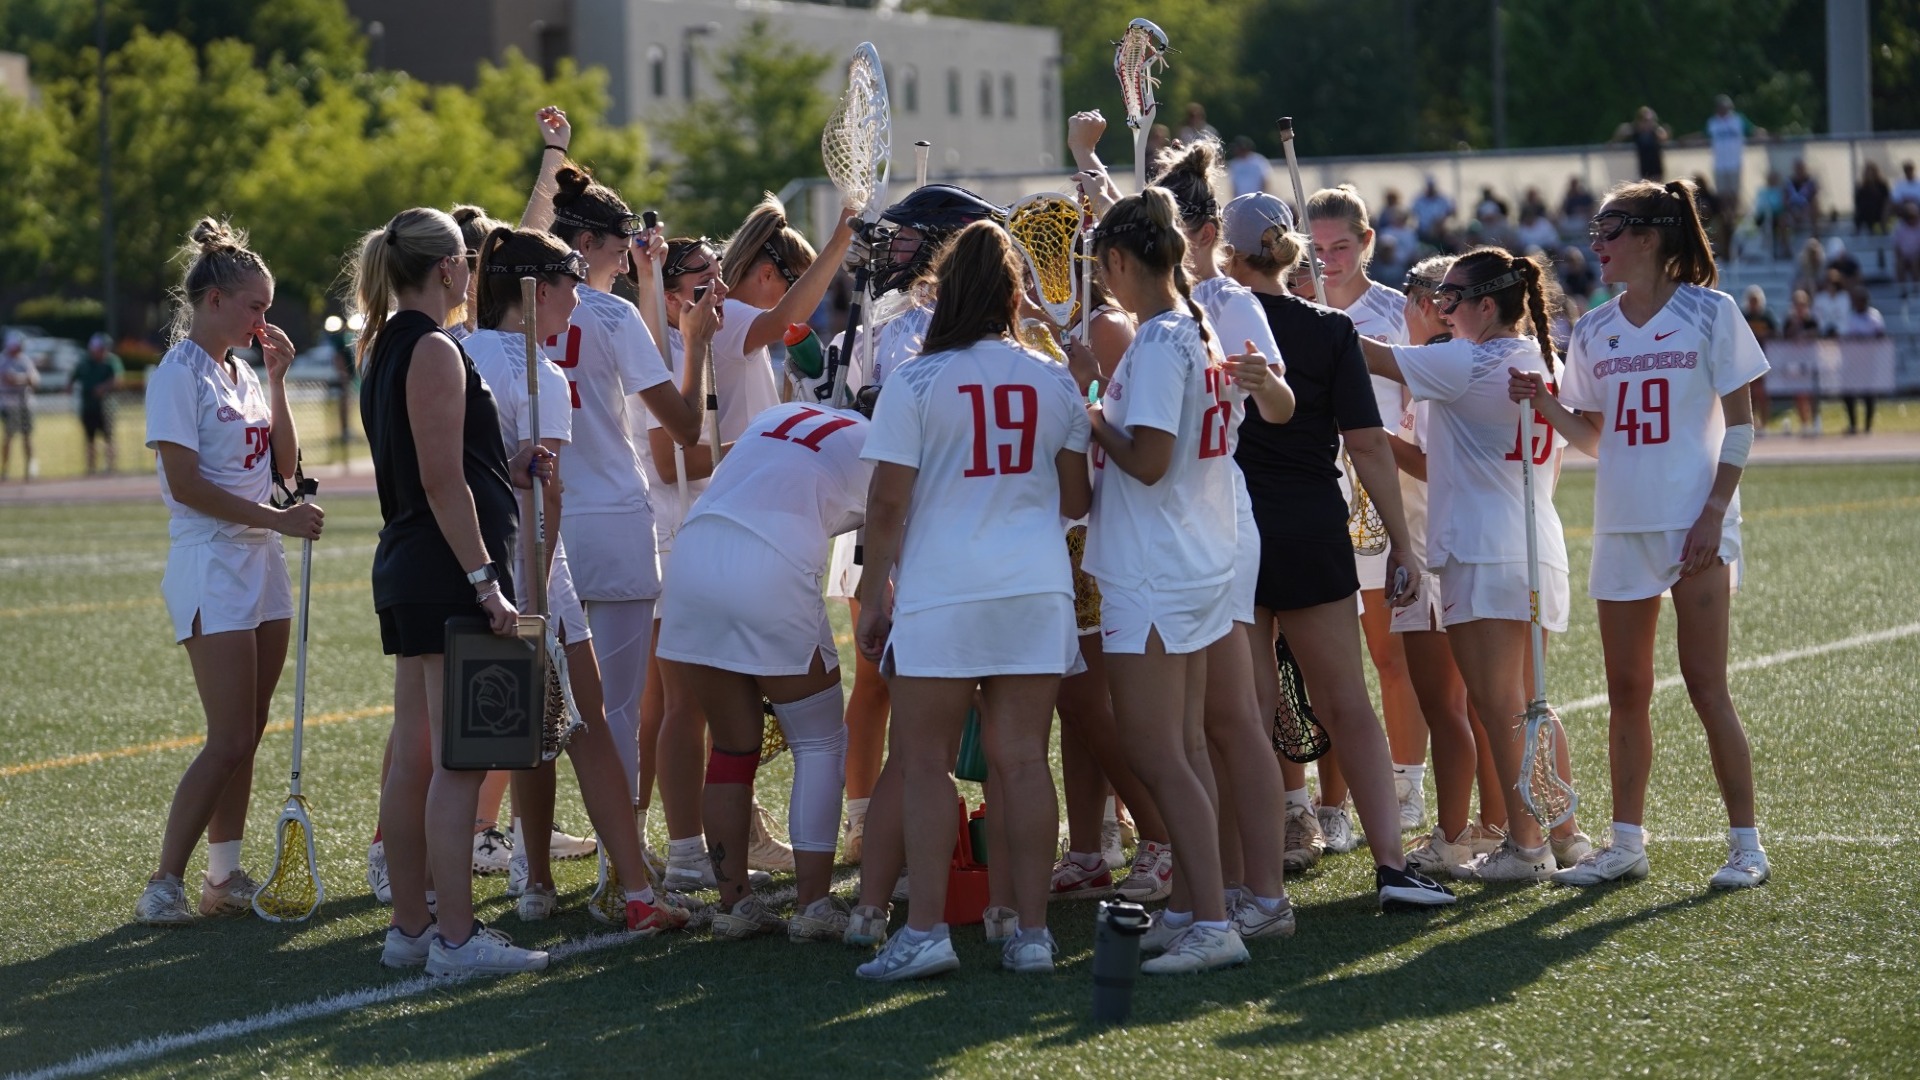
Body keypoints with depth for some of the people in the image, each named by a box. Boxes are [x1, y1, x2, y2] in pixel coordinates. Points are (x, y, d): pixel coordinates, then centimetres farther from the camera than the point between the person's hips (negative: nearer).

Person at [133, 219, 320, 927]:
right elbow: (185, 485, -18)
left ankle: (225, 876, 15)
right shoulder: (179, 374, -11)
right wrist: (279, 518, -19)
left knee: (247, 735, 8)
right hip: (212, 571, -8)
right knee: (230, 741, -11)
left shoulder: (242, 374, 13)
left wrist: (277, 380, 6)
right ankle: (164, 885, -5)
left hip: (262, 565, 8)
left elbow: (283, 466, 13)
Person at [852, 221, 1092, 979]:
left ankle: (926, 930, -4)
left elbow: (888, 503, -7)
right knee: (1022, 760, 5)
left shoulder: (915, 383, -6)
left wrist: (874, 596, 2)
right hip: (1038, 590, 3)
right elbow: (1076, 499, 9)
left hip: (941, 595, -3)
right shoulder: (1054, 383, 4)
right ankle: (1030, 931, 4)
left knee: (923, 763, 3)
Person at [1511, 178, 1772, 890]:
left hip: (1695, 523, -5)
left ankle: (1746, 844, 1)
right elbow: (1592, 437, 14)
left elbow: (1739, 423, -4)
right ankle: (1626, 844, 14)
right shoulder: (1594, 331, 10)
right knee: (1626, 694, 6)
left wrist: (1714, 512, -12)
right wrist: (1546, 404, -5)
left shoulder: (1709, 312, -3)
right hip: (1620, 529, 5)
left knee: (1705, 684, -6)